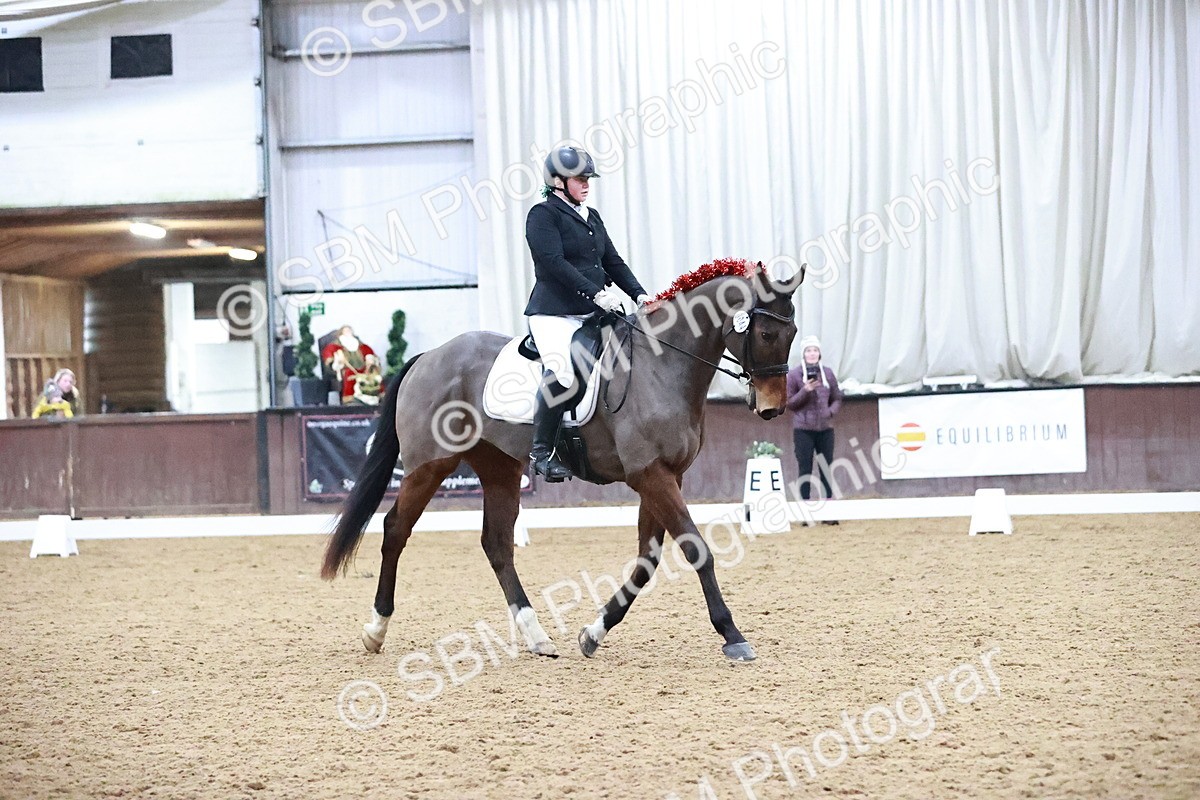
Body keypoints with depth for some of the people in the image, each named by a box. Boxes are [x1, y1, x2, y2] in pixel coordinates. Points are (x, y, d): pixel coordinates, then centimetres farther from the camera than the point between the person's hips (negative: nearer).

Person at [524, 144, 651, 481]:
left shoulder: (591, 216, 21)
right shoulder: (543, 214, -4)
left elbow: (613, 261, 20)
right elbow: (554, 262, -16)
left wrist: (639, 294, 4)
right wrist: (596, 293, -22)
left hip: (593, 314, 9)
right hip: (554, 312, -8)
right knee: (562, 372, -26)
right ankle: (541, 451, -14)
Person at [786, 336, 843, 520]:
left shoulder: (828, 373, 7)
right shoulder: (794, 375, -1)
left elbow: (837, 399, 14)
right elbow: (789, 403, -1)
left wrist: (831, 411, -6)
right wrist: (805, 391, -15)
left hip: (825, 428, 3)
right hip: (803, 429, -3)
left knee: (827, 469, 4)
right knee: (805, 469, -2)